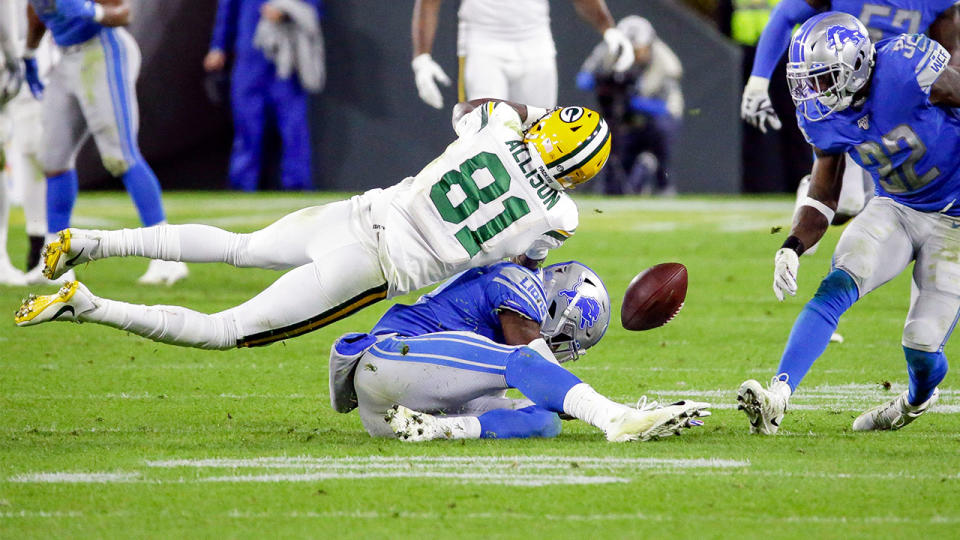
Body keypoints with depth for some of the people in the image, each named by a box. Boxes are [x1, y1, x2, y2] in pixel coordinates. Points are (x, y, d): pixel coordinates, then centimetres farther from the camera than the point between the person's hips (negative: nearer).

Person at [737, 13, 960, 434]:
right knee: (835, 288, -21)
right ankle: (777, 398, -27)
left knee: (922, 347, -5)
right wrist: (792, 248, -16)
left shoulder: (908, 71, -29)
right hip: (895, 207, 4)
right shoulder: (823, 117, -10)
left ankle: (919, 399, 31)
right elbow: (823, 197, 2)